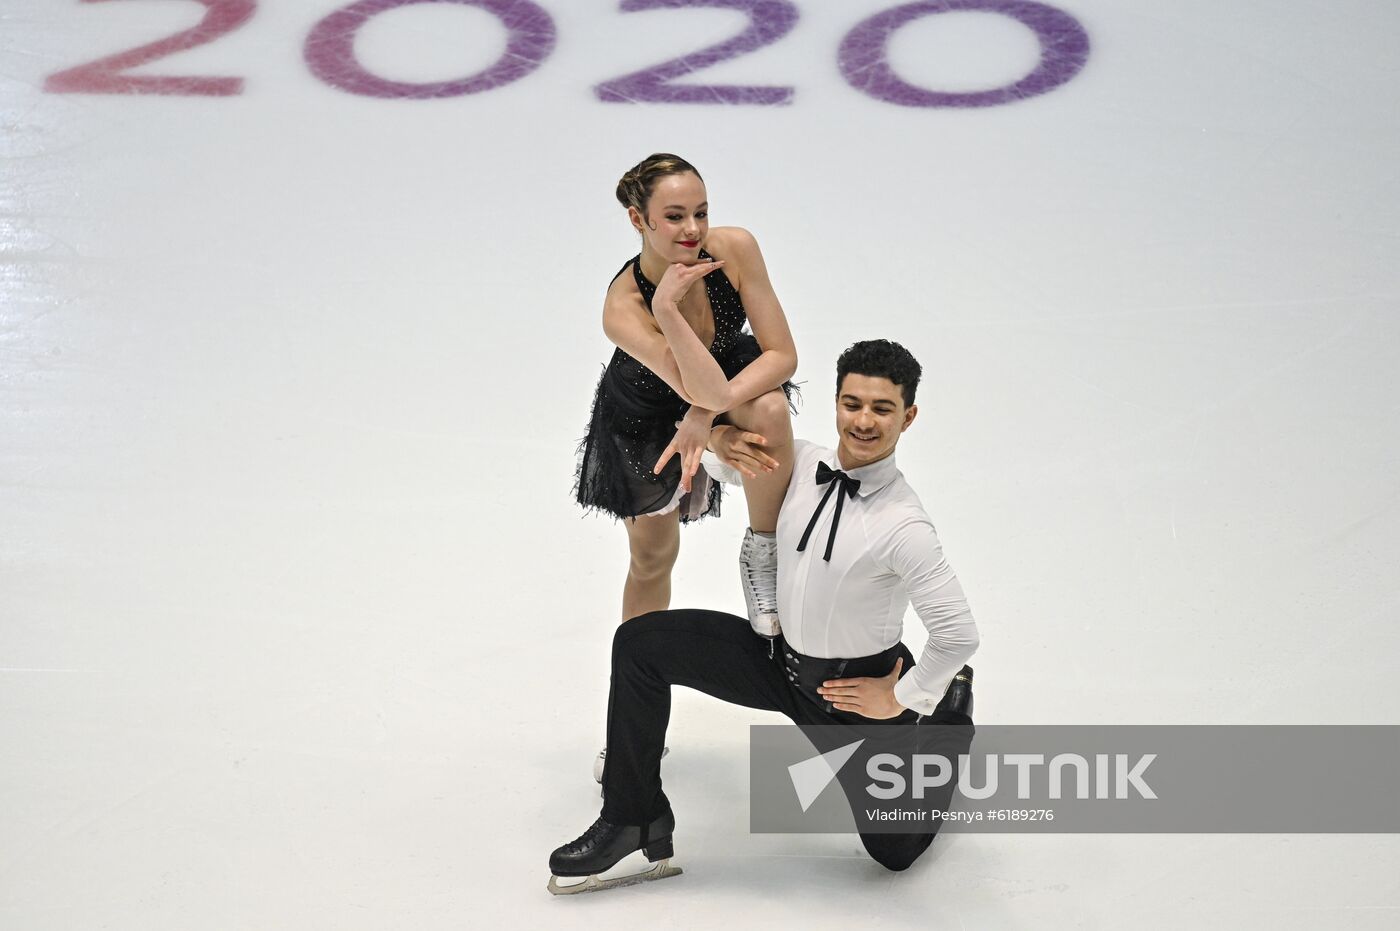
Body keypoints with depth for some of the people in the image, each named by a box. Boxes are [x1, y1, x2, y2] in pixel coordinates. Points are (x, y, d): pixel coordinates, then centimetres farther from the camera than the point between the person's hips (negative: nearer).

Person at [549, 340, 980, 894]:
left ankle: (947, 714, 36)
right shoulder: (803, 463, -11)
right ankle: (634, 820, -1)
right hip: (779, 659, 5)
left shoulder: (903, 527, -29)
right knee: (641, 643, -10)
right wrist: (717, 437, -15)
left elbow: (959, 634, -26)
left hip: (854, 689, -5)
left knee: (895, 851, 11)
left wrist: (903, 697, -14)